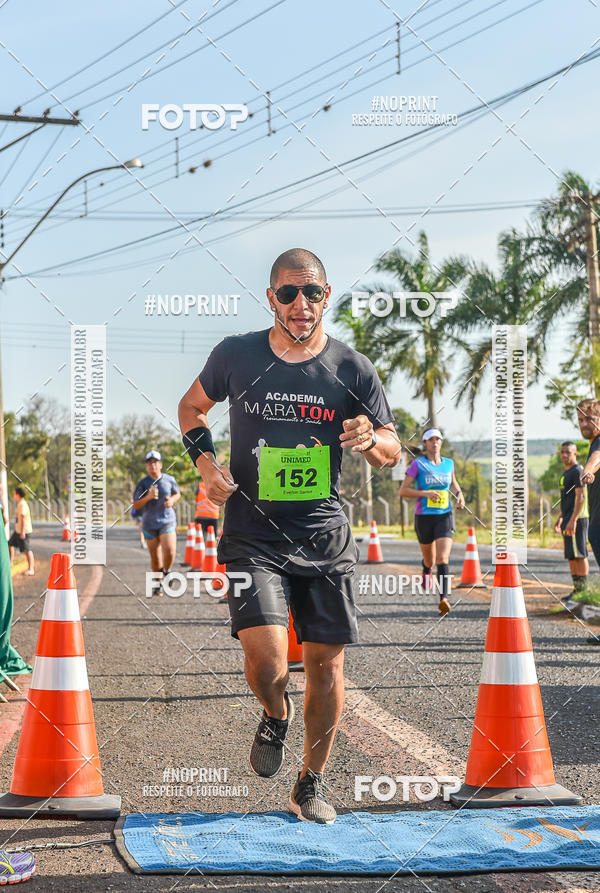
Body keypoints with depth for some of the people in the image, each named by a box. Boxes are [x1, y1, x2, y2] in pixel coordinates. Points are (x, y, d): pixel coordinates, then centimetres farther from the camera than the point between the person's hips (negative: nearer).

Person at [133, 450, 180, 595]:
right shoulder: (142, 484, -4)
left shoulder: (169, 480, 1)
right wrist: (148, 497, -23)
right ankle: (158, 583, 24)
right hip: (149, 524, 0)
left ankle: (166, 572, 14)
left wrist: (172, 500, -5)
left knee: (169, 552, -16)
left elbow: (177, 494, 18)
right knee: (155, 557, 5)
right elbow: (136, 506, -5)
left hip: (167, 521, 0)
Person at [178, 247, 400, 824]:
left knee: (326, 662, 5)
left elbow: (393, 452, 6)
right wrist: (204, 462, -2)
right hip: (253, 534, -2)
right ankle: (275, 716, 19)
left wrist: (370, 440, -17)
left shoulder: (352, 369, -1)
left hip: (325, 539, 2)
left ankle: (311, 783, 26)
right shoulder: (236, 355, -3)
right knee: (266, 661, -18)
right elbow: (191, 407, 16)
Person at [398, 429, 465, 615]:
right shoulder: (417, 464, -5)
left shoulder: (448, 464, 7)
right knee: (429, 559, 17)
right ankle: (426, 571, 54)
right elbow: (402, 491, -8)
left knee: (443, 558, -17)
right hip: (424, 517, -1)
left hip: (445, 517, 1)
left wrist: (459, 494, 6)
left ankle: (444, 598, -27)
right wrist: (425, 493, -20)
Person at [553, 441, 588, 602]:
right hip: (568, 519, 10)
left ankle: (583, 590, -9)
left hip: (577, 518, -10)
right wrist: (560, 519, 26)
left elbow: (581, 496, -19)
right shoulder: (566, 473, 20)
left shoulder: (577, 471, -11)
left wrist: (573, 520, -24)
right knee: (571, 556, 10)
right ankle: (577, 589, 14)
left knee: (579, 554, -10)